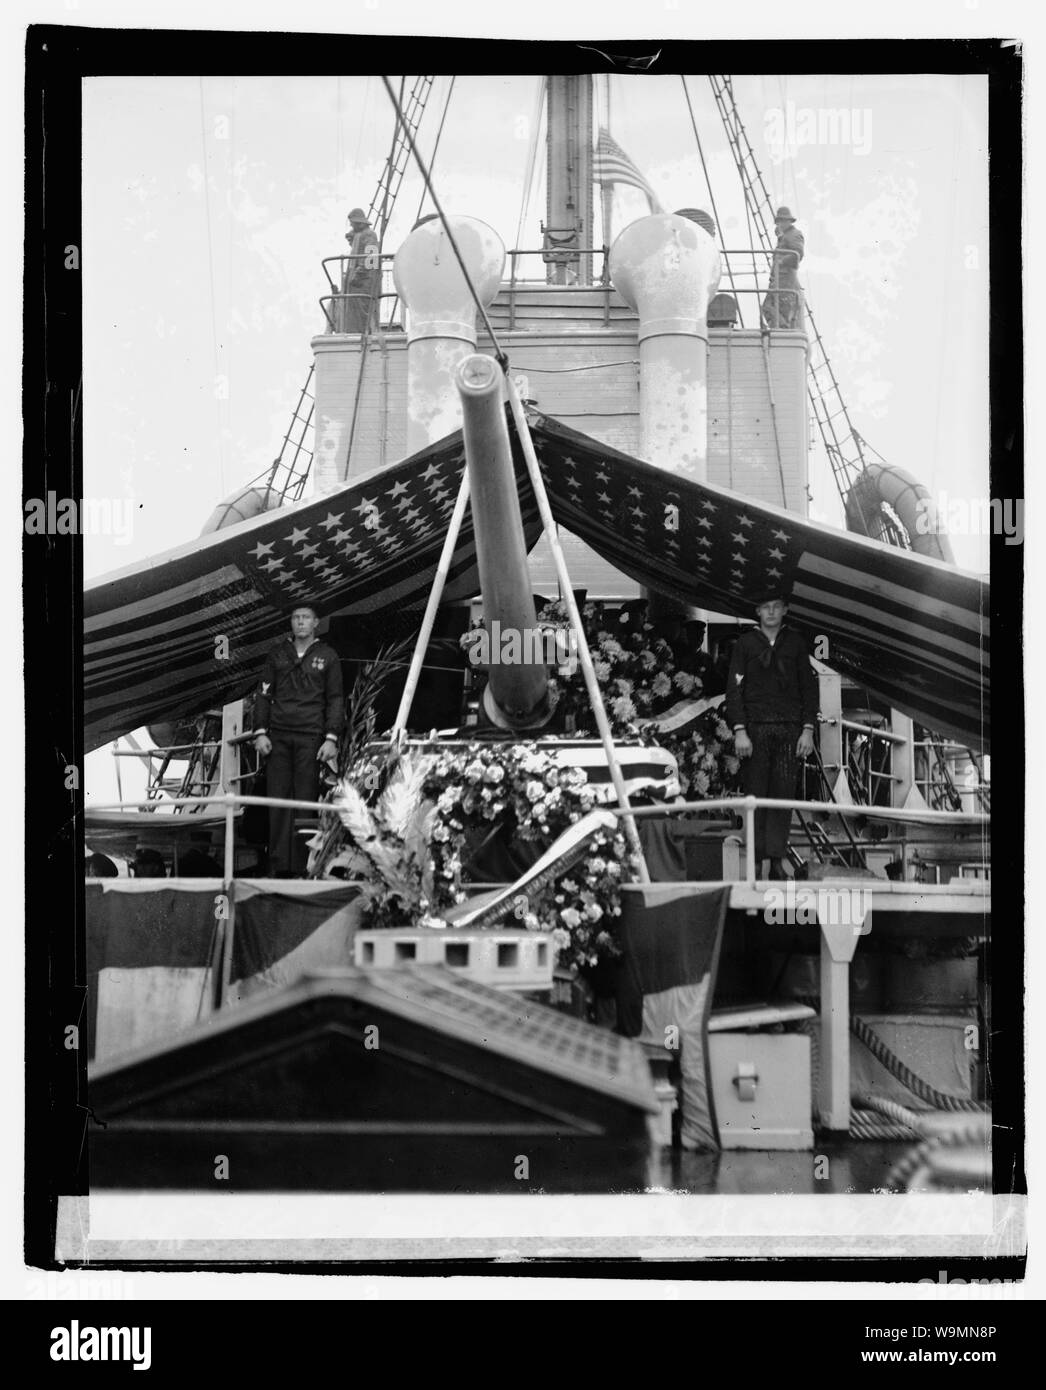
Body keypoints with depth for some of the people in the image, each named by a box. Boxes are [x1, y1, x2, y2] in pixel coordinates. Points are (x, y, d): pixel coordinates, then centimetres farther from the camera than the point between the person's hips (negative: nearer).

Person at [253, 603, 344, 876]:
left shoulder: (327, 656, 9)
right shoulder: (278, 653, 15)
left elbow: (335, 700, 7)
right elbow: (263, 694, 15)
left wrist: (331, 738, -2)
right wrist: (260, 732, 4)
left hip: (311, 737, -2)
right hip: (278, 736, 2)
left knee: (306, 801, -6)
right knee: (278, 800, -3)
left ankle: (301, 865, -5)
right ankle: (279, 865, -2)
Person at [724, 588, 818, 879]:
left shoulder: (796, 643, 12)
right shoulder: (745, 643, 8)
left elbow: (809, 688, 13)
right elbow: (734, 689, 4)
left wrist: (808, 729, 3)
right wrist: (739, 731, -5)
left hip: (789, 729, 1)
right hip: (755, 728, -1)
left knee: (783, 795, -4)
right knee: (755, 795, -3)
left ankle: (776, 859, -2)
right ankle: (756, 858, 0)